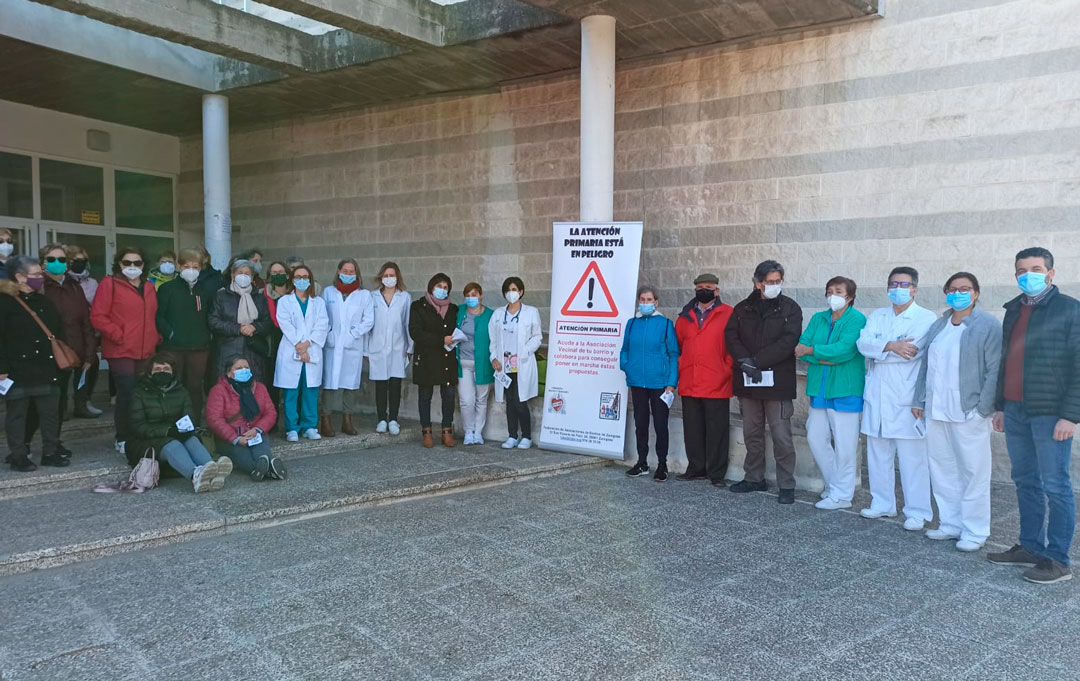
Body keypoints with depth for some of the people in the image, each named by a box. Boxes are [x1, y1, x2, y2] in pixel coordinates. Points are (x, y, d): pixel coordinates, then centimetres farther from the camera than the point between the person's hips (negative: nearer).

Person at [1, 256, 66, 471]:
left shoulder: (45, 302, 13)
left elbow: (58, 334, 18)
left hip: (47, 371, 6)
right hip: (18, 371, -5)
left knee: (50, 413, 8)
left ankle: (50, 452, 18)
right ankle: (18, 456, 13)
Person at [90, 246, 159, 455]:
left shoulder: (149, 288, 17)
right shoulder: (110, 284, -2)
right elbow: (97, 316, -8)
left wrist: (155, 338, 11)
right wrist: (117, 335, -14)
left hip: (146, 352, 6)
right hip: (121, 351, -6)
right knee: (127, 394, -8)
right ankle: (123, 440, 4)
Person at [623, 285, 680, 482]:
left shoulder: (665, 324, -4)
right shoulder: (632, 323, 7)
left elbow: (674, 354, -4)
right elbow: (625, 350, 17)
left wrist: (671, 383, -9)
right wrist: (626, 366, -2)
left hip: (659, 382, -3)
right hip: (637, 382, 4)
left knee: (660, 424, 3)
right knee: (640, 423, 12)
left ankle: (662, 465, 14)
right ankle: (642, 463, 23)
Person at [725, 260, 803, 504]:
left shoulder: (790, 308, 0)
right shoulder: (742, 308, 11)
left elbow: (788, 342, -10)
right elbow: (731, 336, 2)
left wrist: (757, 361, -14)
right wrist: (744, 361, -14)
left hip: (777, 382, -4)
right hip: (748, 382, 4)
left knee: (782, 436, -4)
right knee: (752, 434, 13)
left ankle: (786, 485, 5)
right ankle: (754, 478, 26)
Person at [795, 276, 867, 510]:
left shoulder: (857, 320, -5)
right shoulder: (818, 319, 13)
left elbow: (844, 349, -18)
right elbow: (801, 346, 1)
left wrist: (811, 351, -9)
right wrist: (828, 359, -14)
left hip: (845, 389, -6)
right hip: (819, 387, 6)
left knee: (844, 444, -2)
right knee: (816, 438, 9)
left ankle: (841, 495, 9)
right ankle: (833, 485, 26)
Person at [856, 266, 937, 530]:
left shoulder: (926, 318, 0)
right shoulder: (877, 316, 15)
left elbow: (911, 352, -14)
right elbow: (863, 344, -2)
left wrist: (878, 350, -5)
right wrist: (891, 346, -17)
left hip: (906, 399, -5)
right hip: (877, 397, 5)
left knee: (912, 458, -4)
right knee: (878, 454, 11)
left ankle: (917, 512, 4)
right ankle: (882, 504, 23)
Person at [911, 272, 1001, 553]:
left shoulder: (988, 326, -3)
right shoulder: (938, 326, 16)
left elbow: (994, 370, -9)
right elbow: (925, 366, 18)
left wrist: (983, 408, -14)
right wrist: (919, 400, 13)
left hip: (967, 413, -6)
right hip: (936, 411, 6)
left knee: (973, 471, 0)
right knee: (942, 470, 10)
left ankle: (975, 532, 9)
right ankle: (951, 524, 21)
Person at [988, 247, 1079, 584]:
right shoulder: (1013, 310, 15)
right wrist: (1000, 405, 16)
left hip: (1050, 414, -7)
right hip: (1015, 411, 7)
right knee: (1025, 482, 13)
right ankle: (1030, 547, 24)